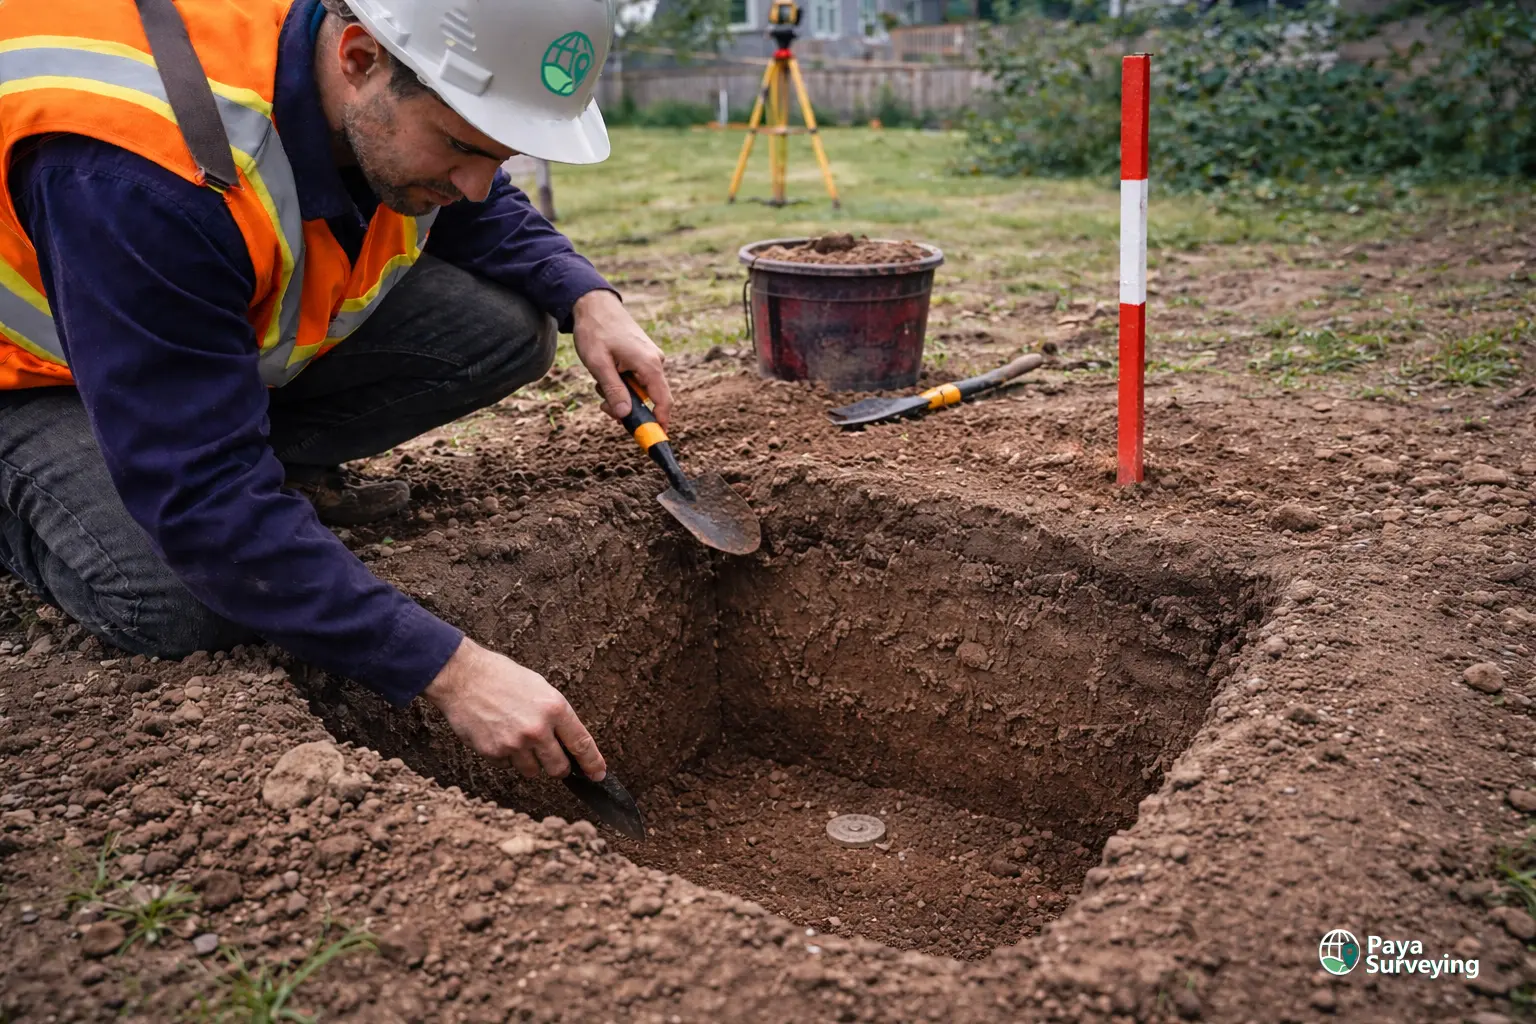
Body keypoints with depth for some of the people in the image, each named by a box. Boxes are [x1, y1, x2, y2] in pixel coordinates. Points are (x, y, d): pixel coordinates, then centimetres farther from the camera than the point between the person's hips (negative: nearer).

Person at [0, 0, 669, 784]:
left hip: (263, 333, 6)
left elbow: (482, 213, 2)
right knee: (179, 602, -32)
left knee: (505, 329, -14)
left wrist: (587, 300, -19)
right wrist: (449, 670, -43)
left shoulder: (394, 101, -20)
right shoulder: (140, 175, -41)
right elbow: (201, 494, -41)